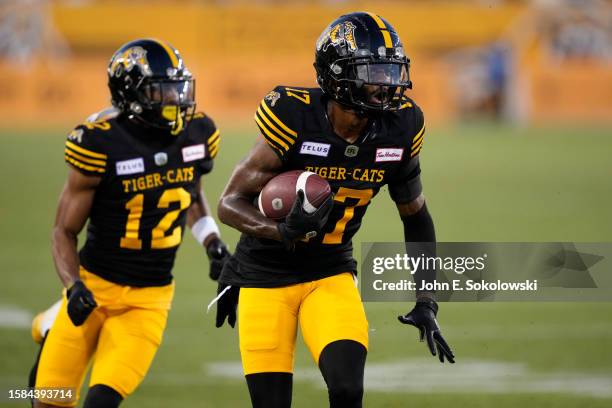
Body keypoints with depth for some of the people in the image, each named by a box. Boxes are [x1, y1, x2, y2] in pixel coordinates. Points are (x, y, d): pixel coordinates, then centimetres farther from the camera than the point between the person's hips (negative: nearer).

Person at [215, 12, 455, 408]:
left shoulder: (398, 131, -8)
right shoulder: (296, 120, -21)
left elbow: (416, 216, 9)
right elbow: (230, 203, -16)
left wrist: (426, 303, 6)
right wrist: (282, 231, -36)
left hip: (331, 273, 3)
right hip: (266, 275, -3)